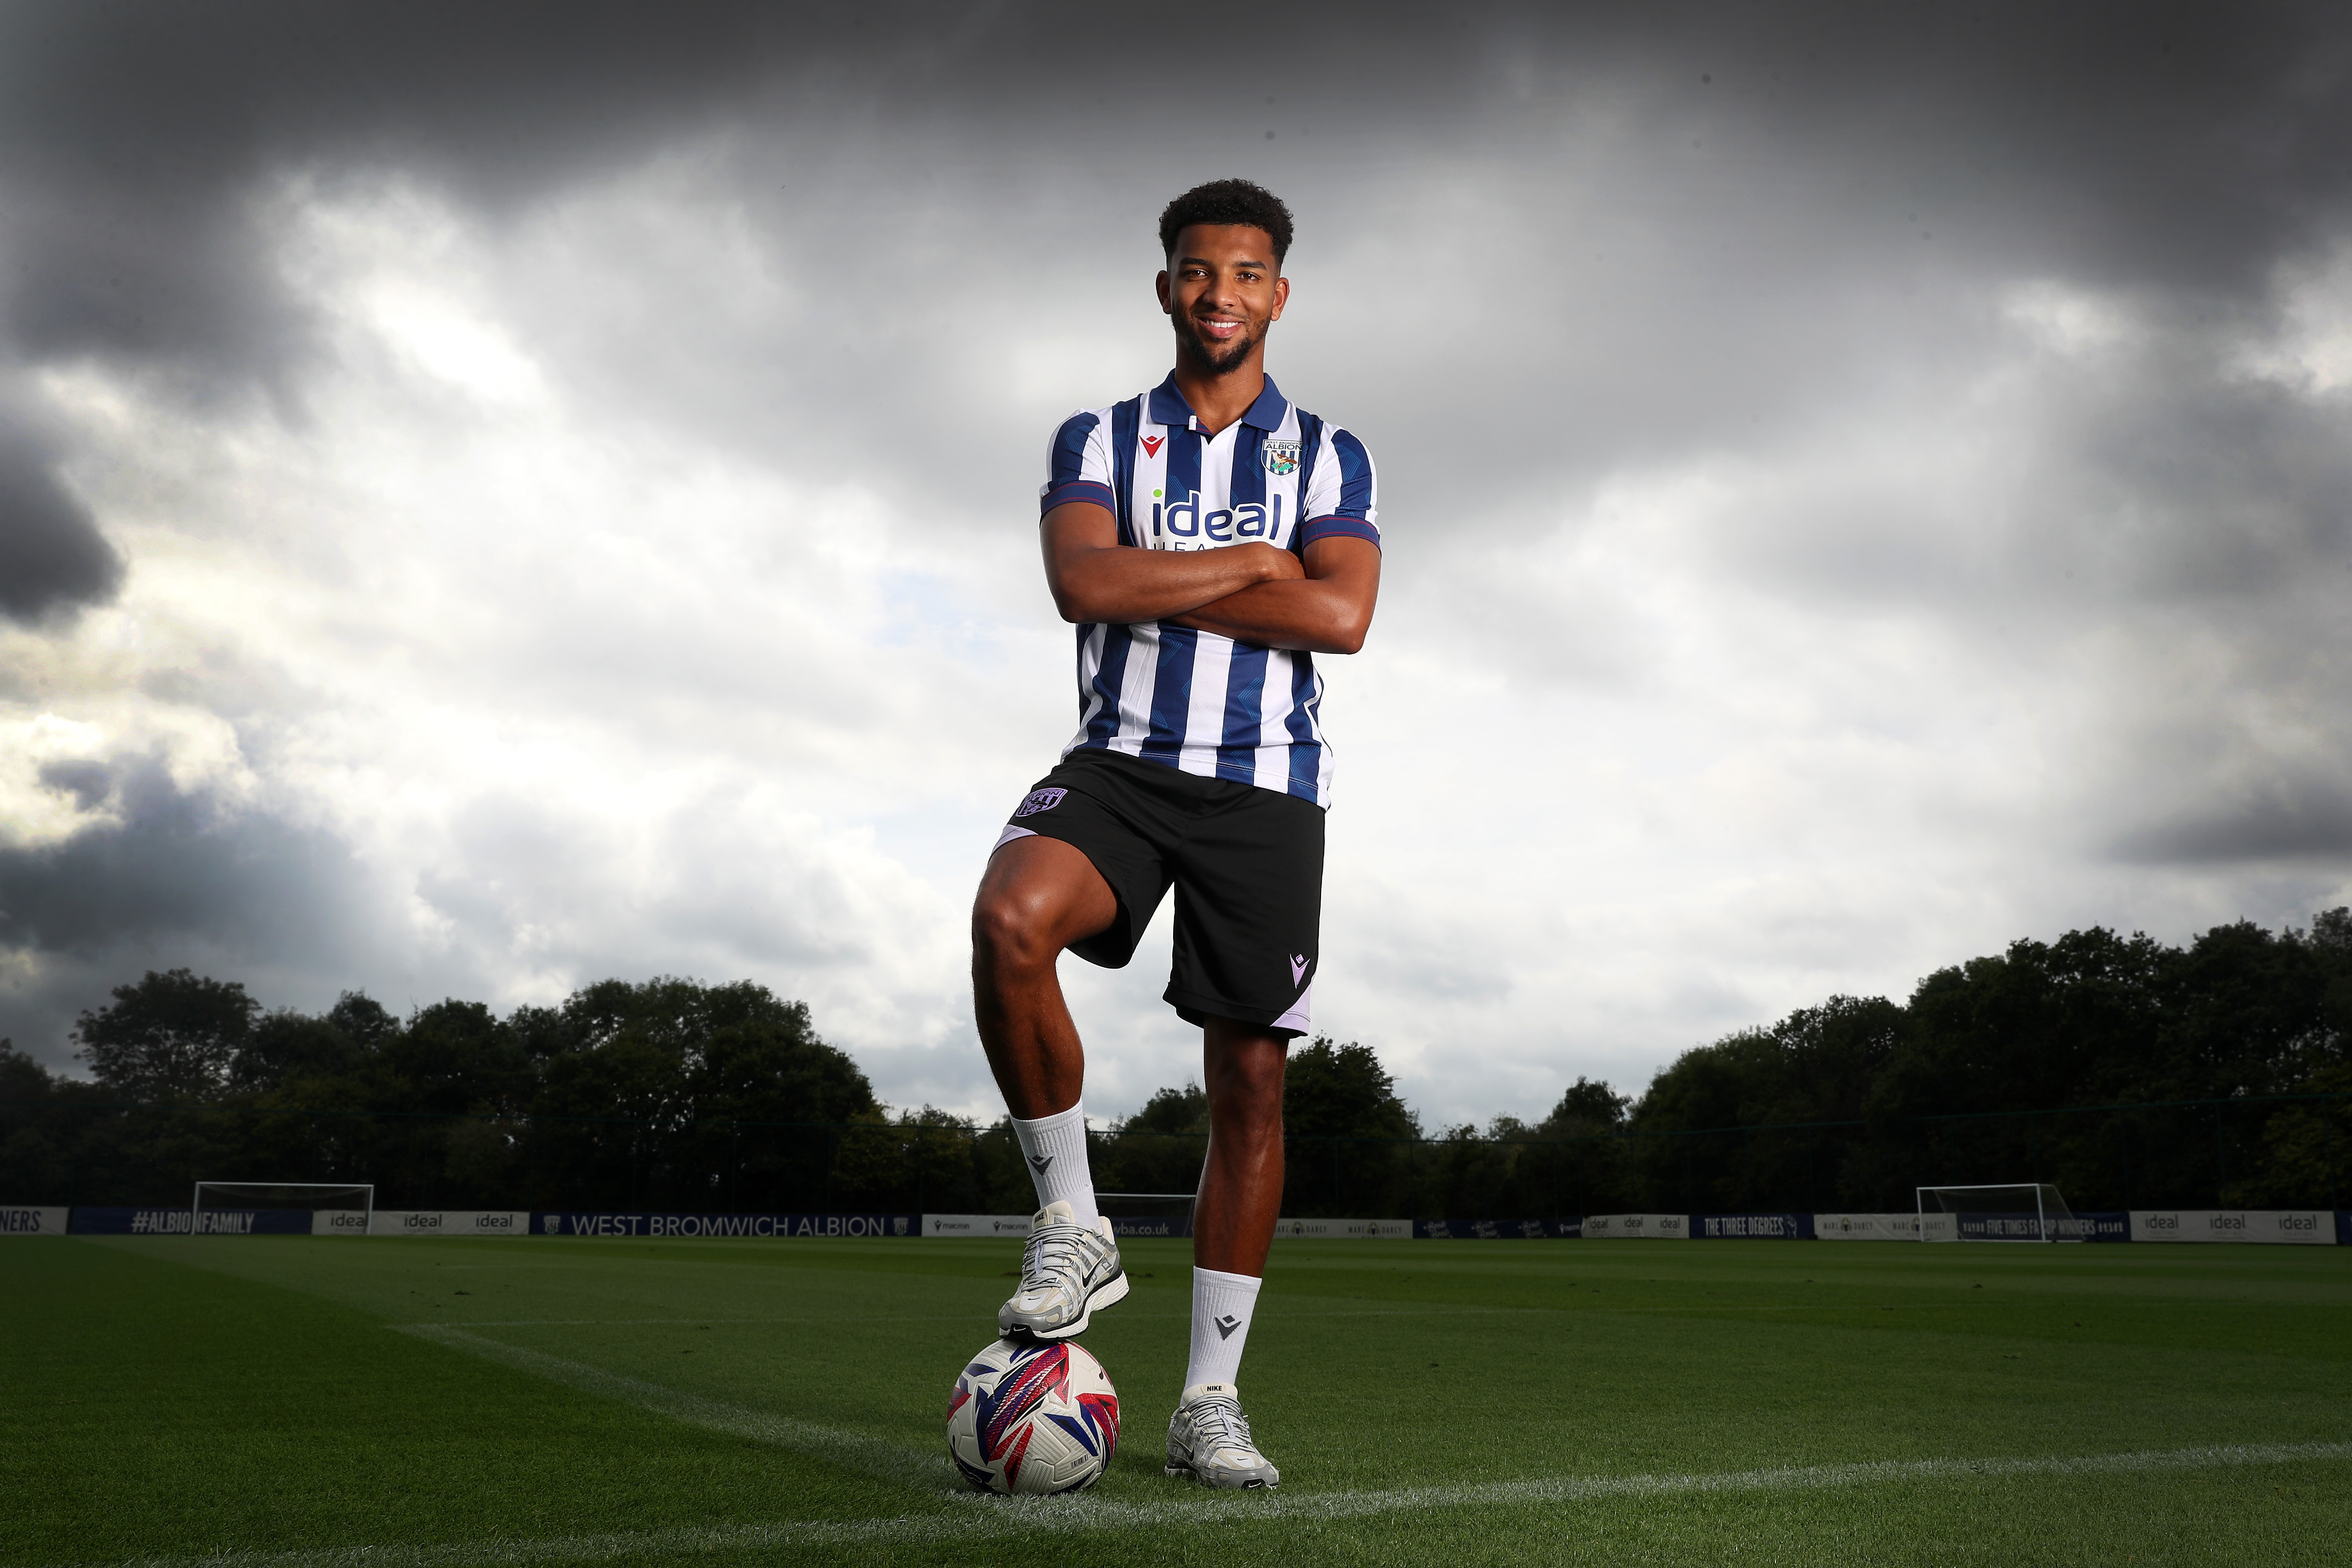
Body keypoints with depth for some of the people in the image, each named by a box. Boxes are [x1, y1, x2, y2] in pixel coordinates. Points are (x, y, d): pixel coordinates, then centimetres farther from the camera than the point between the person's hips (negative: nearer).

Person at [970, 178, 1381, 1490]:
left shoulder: (1328, 455, 10)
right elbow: (1083, 584, -10)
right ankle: (1073, 1227, -12)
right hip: (1122, 763, 0)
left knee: (1250, 1084, 0)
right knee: (1011, 918, -32)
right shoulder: (1098, 439, 10)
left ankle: (1211, 1399, 12)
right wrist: (1253, 561, -6)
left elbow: (1343, 616, -9)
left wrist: (1158, 587, -8)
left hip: (1268, 787, 1)